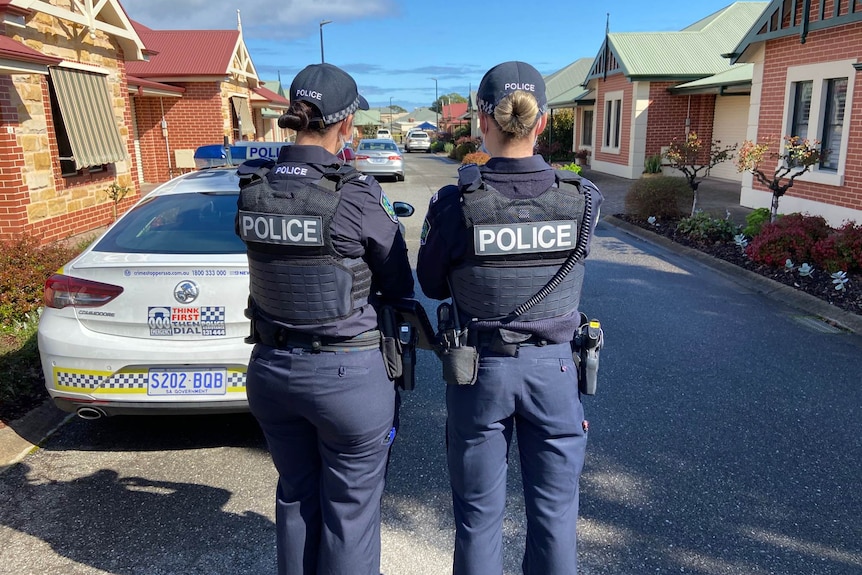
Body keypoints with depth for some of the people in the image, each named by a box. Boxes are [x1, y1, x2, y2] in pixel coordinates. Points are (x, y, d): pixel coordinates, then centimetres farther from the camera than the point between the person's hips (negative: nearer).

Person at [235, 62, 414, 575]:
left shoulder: (253, 192, -3)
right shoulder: (360, 197, -19)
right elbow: (399, 287, -7)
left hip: (272, 370, 5)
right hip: (349, 375, -5)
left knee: (296, 498, 24)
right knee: (350, 509, 14)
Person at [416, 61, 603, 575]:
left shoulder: (454, 204, -16)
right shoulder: (584, 200, -11)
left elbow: (432, 285, -2)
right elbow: (571, 267, 4)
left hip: (478, 370, -1)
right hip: (553, 368, 2)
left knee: (479, 515, 17)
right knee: (554, 514, 19)